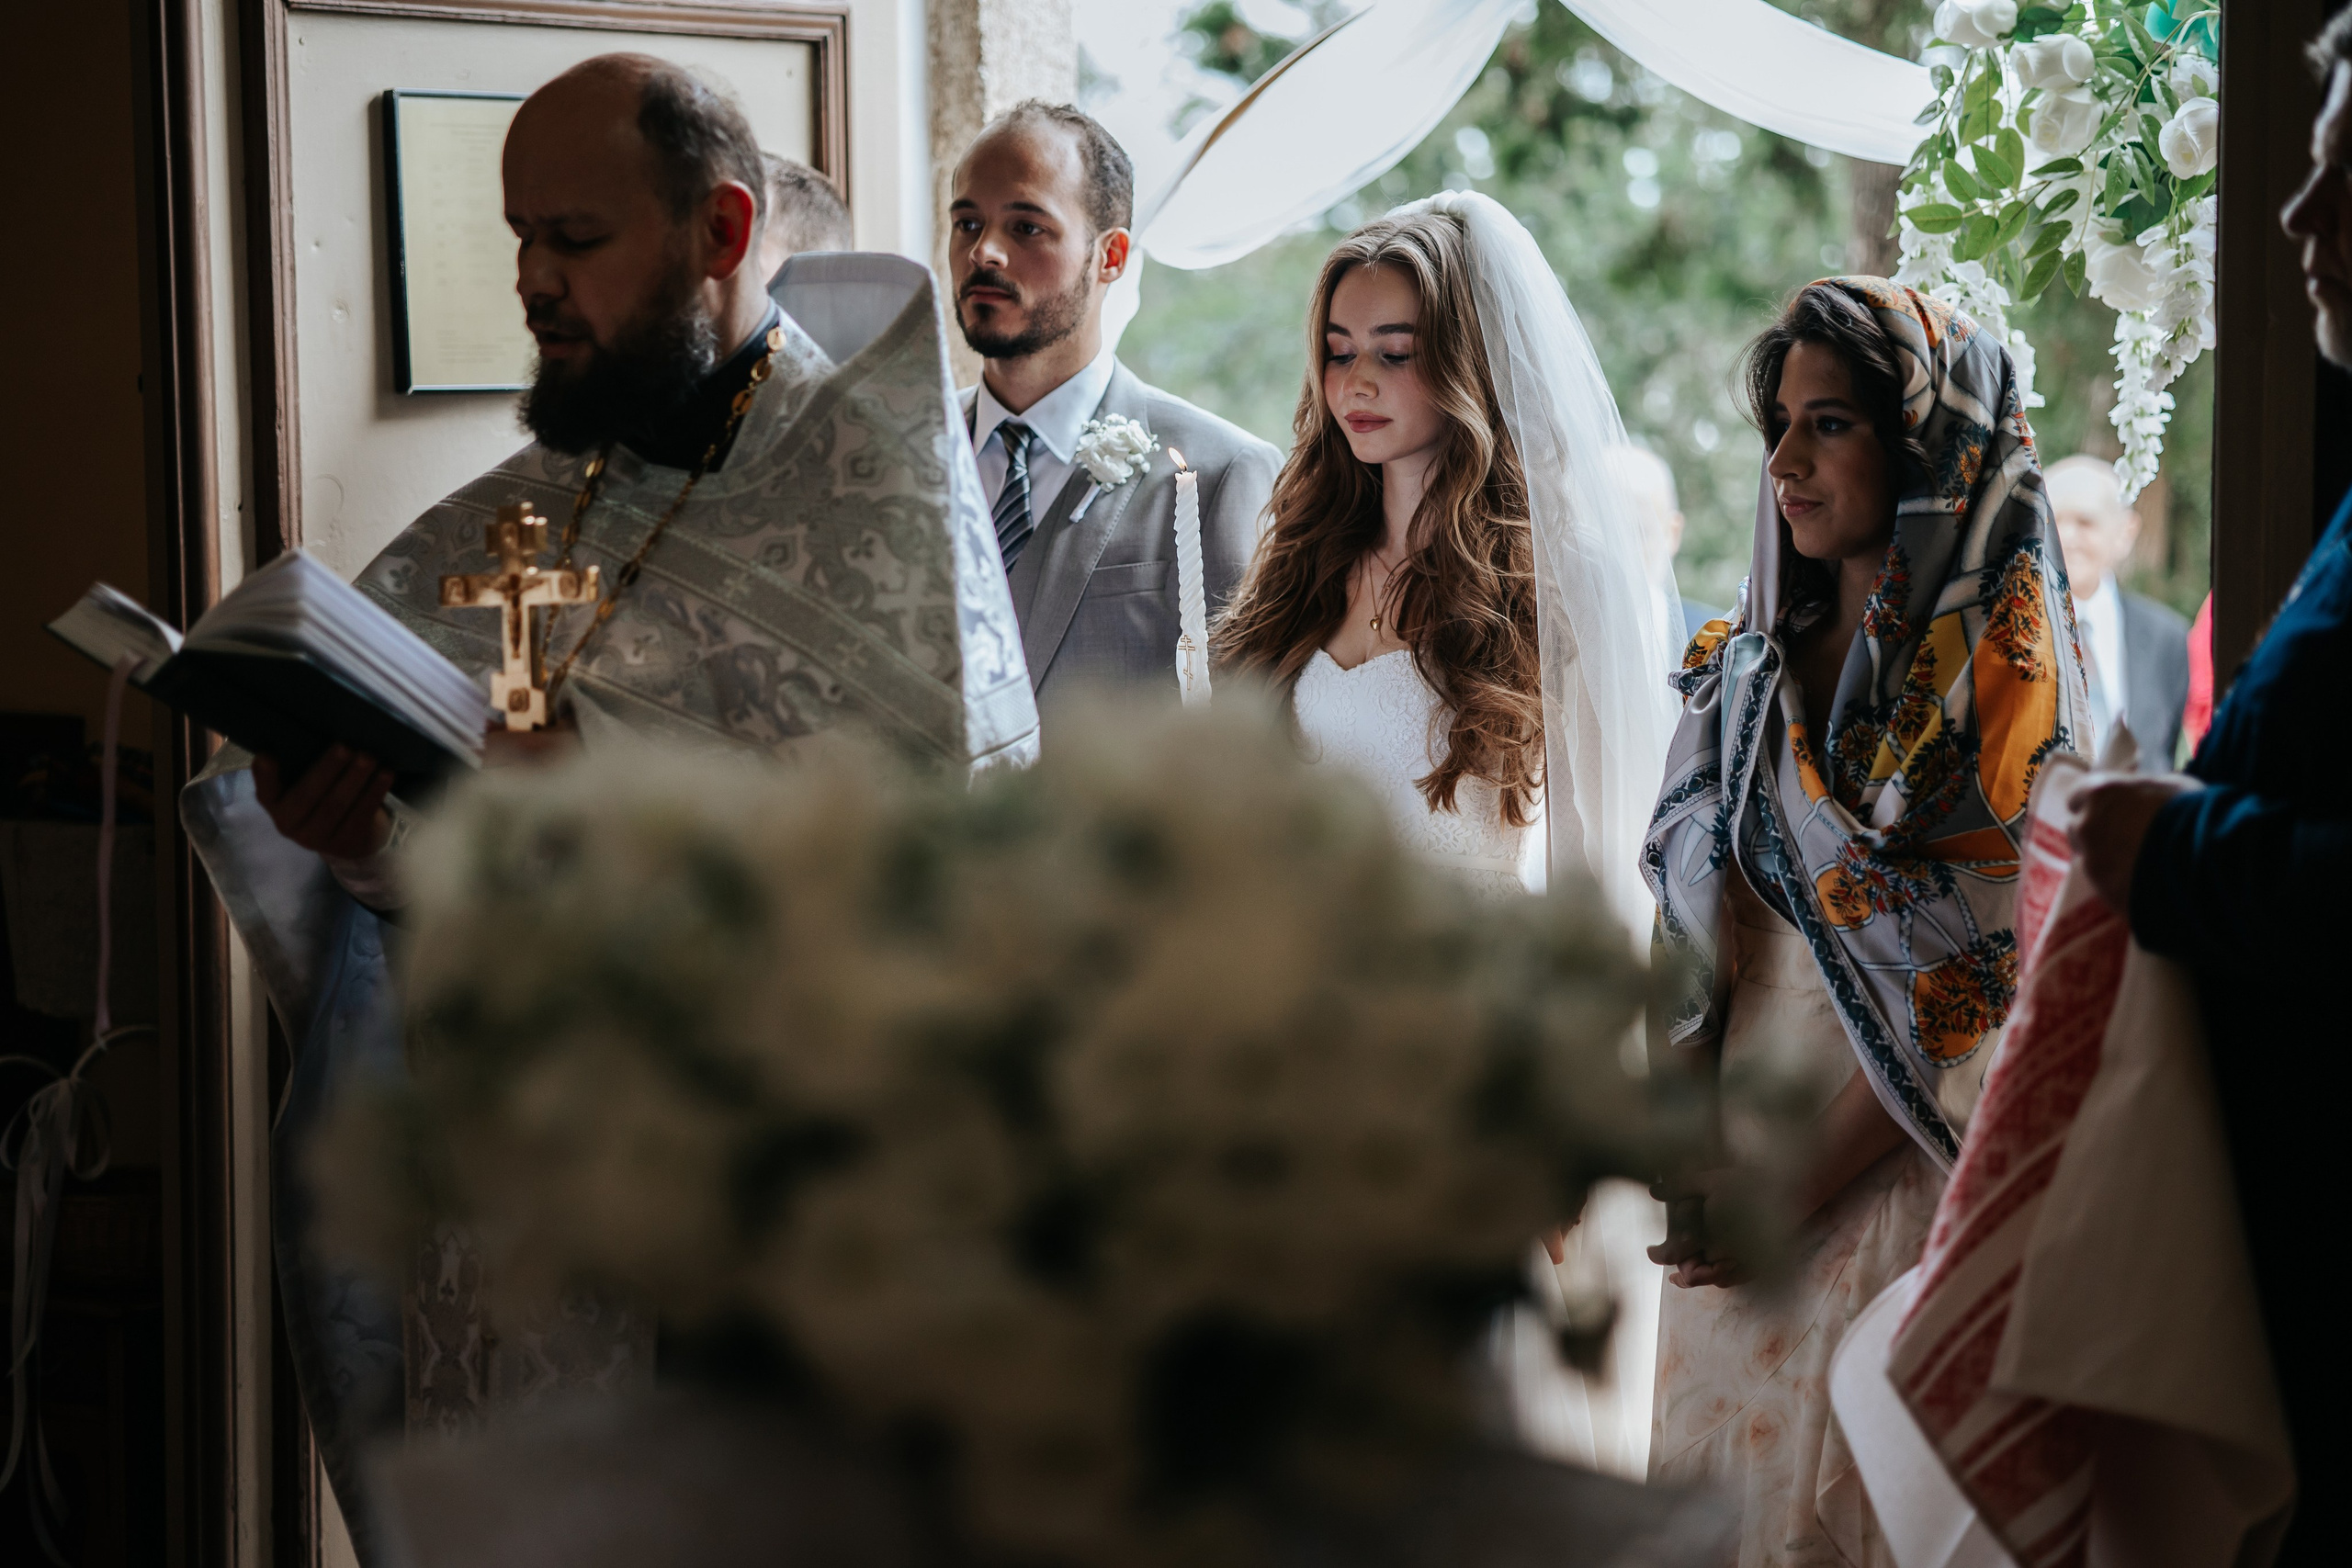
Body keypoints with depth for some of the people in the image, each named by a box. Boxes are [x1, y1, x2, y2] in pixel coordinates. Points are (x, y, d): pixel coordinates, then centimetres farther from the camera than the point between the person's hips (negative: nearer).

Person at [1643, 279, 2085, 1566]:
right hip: (1748, 1129, 6)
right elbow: (1692, 917, 9)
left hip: (1901, 1160, -6)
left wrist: (1795, 1195, -15)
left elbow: (1971, 978, -15)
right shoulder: (1755, 660, 9)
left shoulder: (1997, 663, -10)